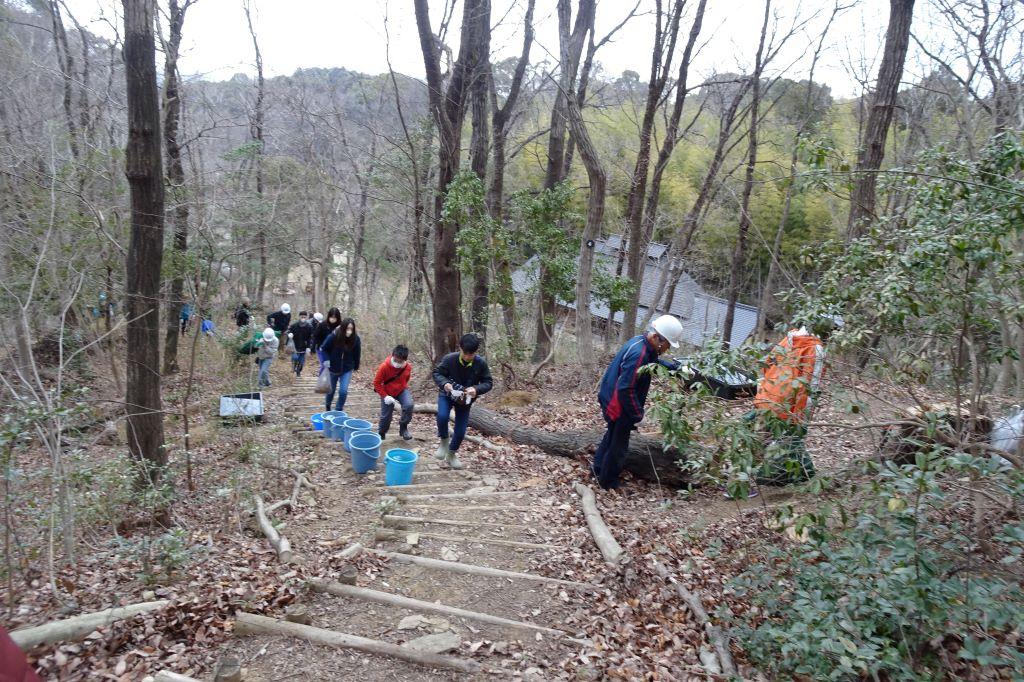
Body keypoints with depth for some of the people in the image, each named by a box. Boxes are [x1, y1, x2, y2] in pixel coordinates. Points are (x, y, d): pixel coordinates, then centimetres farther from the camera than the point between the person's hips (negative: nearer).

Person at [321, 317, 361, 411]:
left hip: (347, 369, 0)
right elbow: (324, 349, -7)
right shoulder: (333, 336, -21)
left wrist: (356, 367, 5)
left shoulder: (355, 339, -16)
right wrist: (326, 361, -15)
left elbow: (357, 354, -3)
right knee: (331, 390, 17)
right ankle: (328, 408, 46)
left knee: (343, 391, -12)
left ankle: (339, 410, 12)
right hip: (333, 368, 0)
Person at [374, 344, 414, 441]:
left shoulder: (408, 366, -15)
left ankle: (403, 427, -5)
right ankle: (381, 434, 32)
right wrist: (385, 396, -22)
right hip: (387, 393, -2)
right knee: (386, 416, 2)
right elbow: (376, 383, -17)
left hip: (402, 390, 2)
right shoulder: (384, 366, -25)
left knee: (409, 405, -26)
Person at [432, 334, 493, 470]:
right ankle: (444, 441, 2)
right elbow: (436, 373, -11)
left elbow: (488, 382, -12)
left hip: (465, 399, 2)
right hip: (447, 394, -1)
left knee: (461, 430, 2)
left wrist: (476, 389, -33)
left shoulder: (481, 363, -20)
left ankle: (451, 455, 30)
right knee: (442, 416, -30)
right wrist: (444, 383, -33)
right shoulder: (449, 359, -24)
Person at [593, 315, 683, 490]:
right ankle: (608, 482, 25)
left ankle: (598, 468, 45)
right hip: (618, 405, -10)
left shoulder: (640, 342, 0)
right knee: (618, 444, 8)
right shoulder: (638, 354, -30)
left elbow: (653, 361, 19)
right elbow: (626, 389, -31)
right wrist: (637, 414, -21)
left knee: (612, 435, 28)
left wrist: (672, 365, 2)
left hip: (612, 400, 10)